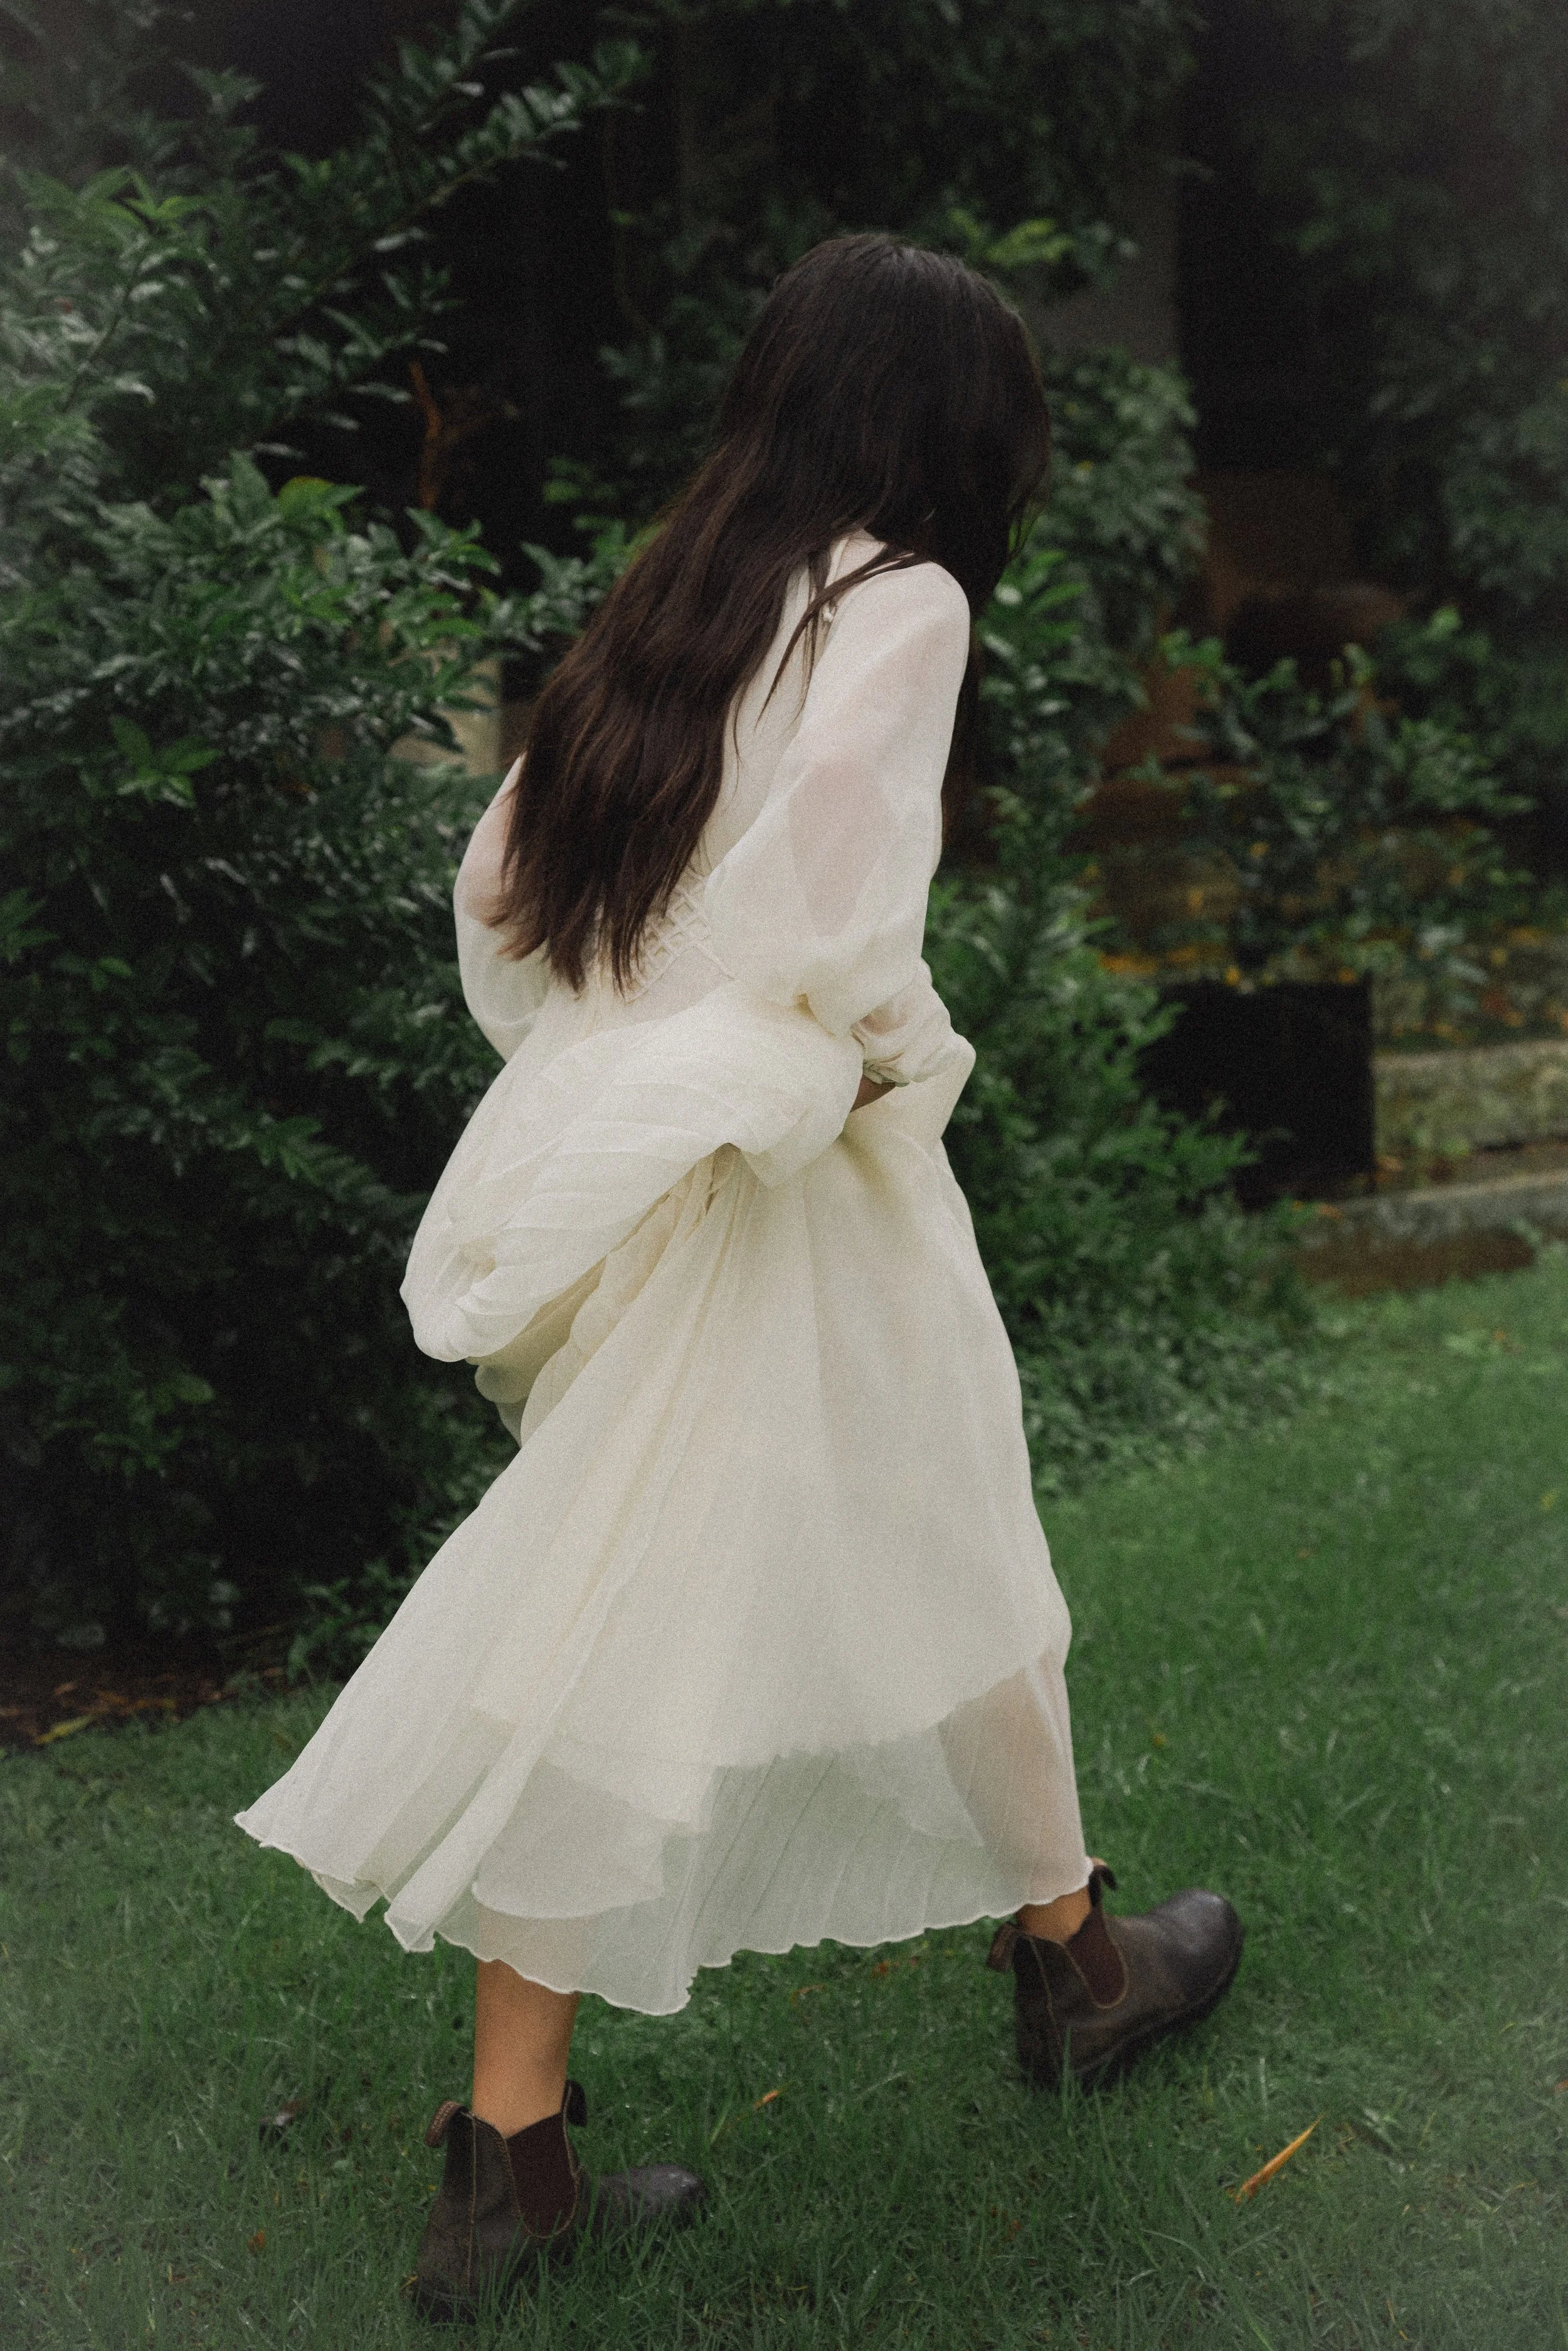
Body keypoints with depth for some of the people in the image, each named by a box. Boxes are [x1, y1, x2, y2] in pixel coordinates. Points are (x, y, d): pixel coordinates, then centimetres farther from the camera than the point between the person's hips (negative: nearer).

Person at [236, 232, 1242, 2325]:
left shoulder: (669, 603, 13)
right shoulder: (899, 605, -9)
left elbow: (498, 886, 15)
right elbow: (828, 892, -28)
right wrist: (878, 1053, -11)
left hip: (624, 1184, 7)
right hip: (799, 1209, -7)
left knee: (615, 1628, 10)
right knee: (948, 1575, 14)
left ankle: (513, 2155, 15)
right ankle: (1076, 1960, 38)